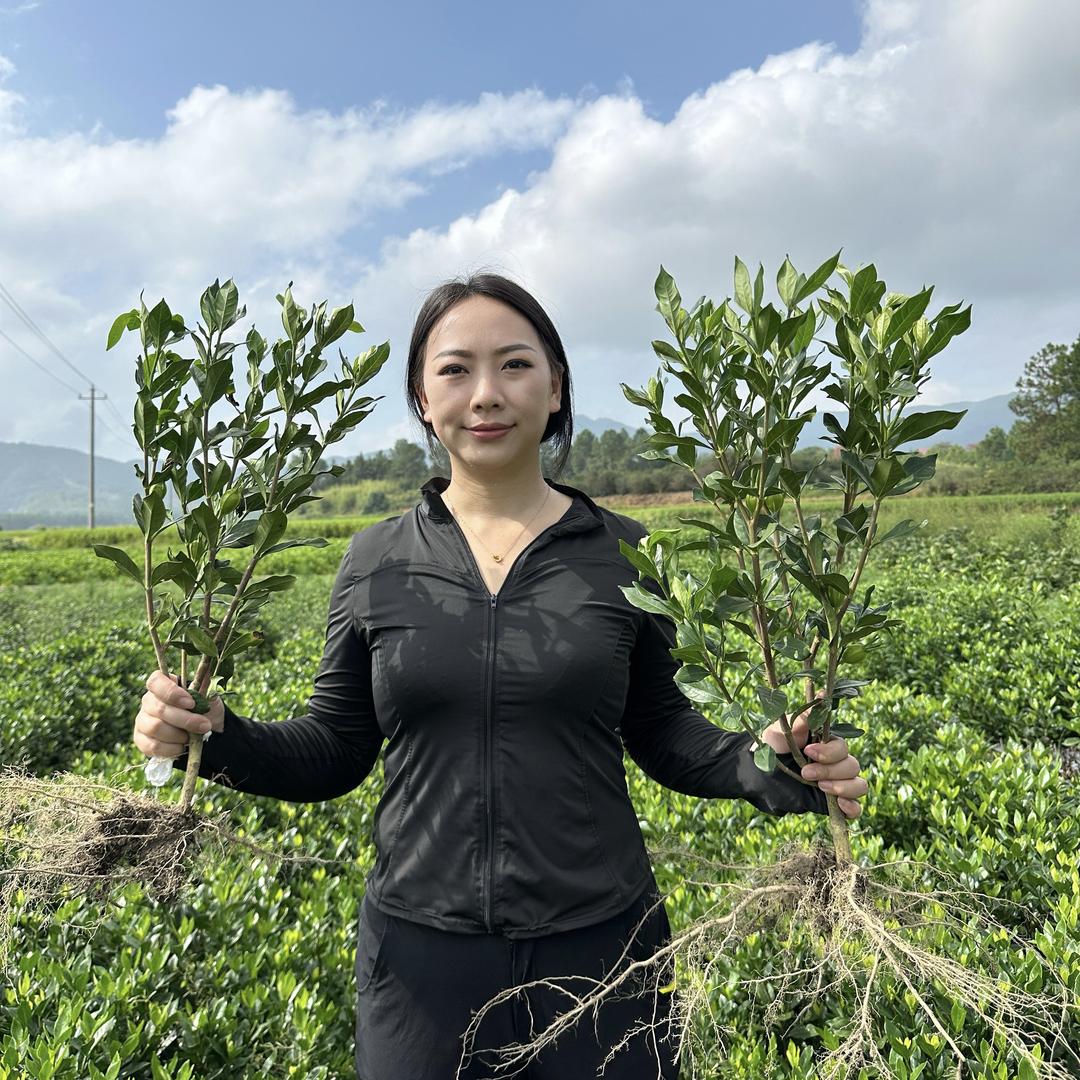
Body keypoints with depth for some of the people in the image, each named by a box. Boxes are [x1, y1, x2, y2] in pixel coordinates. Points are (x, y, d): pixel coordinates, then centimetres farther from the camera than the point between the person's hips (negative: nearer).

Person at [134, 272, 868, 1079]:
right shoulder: (377, 560, -3)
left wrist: (767, 765, -14)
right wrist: (216, 738, -14)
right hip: (422, 950, 1)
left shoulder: (625, 553, -6)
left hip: (601, 945, 0)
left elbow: (660, 731, 3)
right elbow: (334, 753, 3)